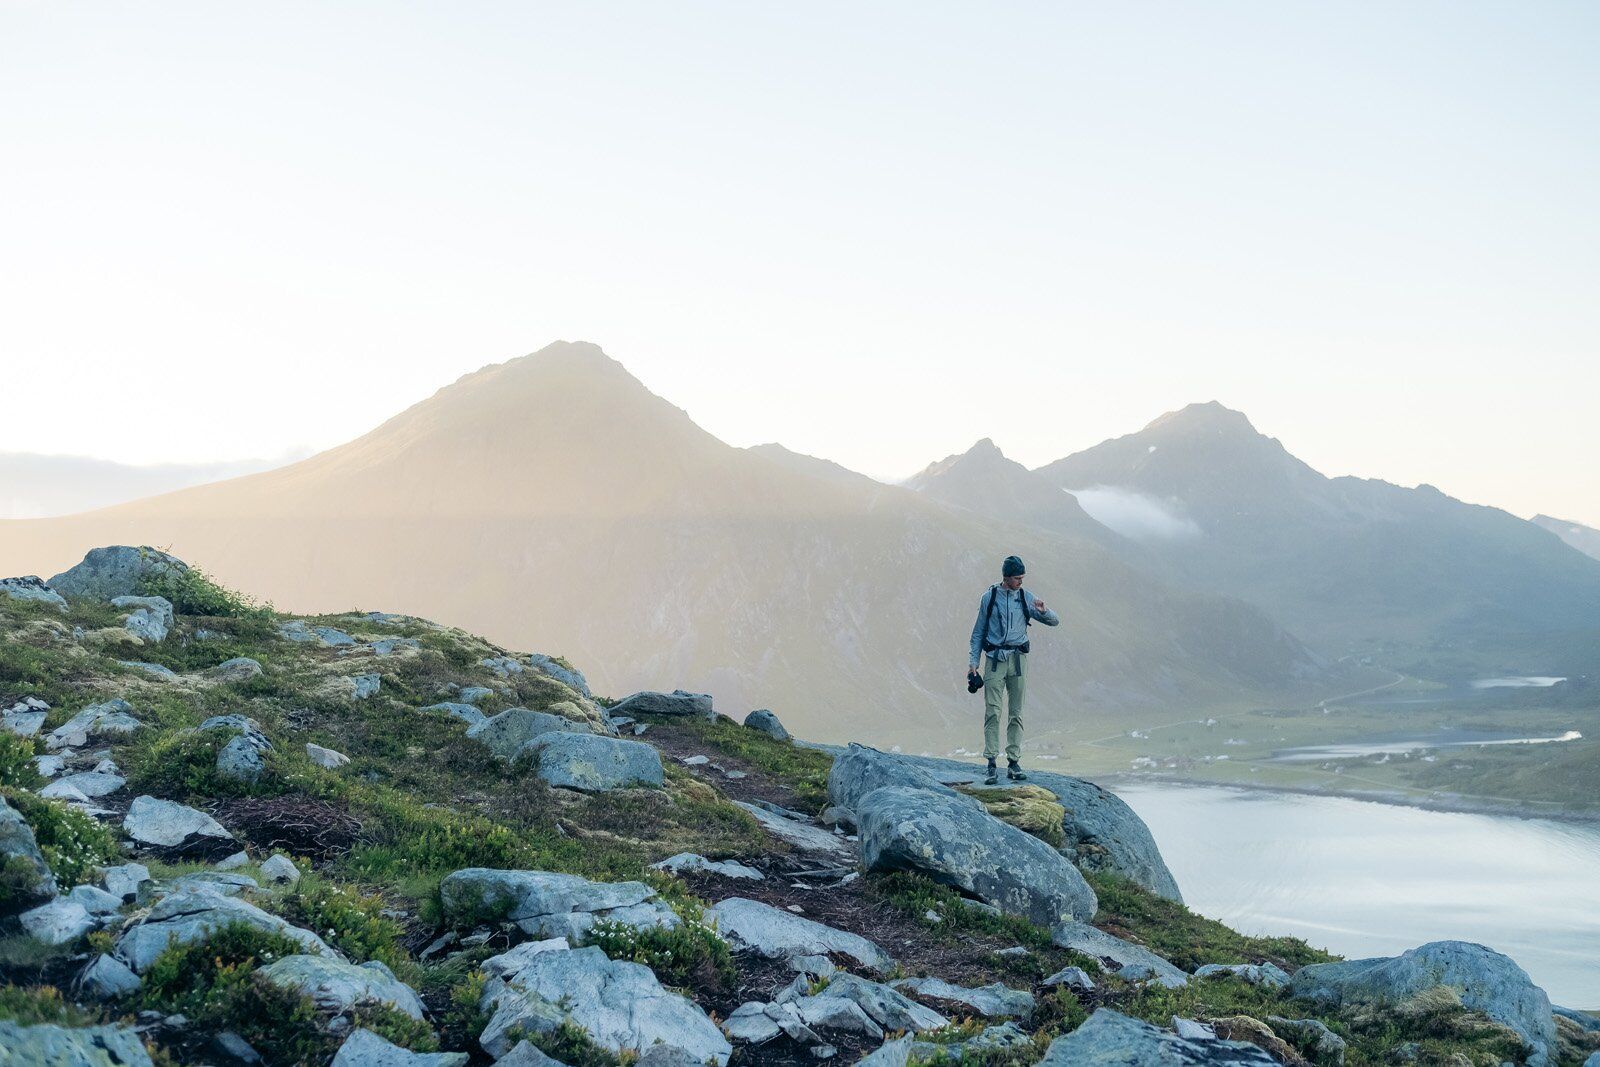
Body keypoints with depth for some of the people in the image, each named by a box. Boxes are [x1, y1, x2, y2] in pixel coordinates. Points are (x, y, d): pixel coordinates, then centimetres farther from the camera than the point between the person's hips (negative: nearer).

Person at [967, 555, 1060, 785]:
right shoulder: (989, 598, 3)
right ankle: (991, 764, -9)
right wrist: (973, 662, 2)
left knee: (1016, 712, 3)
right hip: (995, 660, -2)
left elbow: (1055, 621, 7)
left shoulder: (1025, 598, 7)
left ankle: (1014, 762, 8)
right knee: (993, 711, -8)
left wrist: (1043, 611, -15)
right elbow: (978, 632, 8)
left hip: (1018, 660, 2)